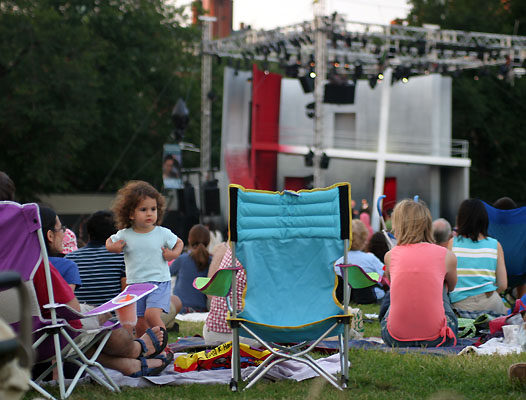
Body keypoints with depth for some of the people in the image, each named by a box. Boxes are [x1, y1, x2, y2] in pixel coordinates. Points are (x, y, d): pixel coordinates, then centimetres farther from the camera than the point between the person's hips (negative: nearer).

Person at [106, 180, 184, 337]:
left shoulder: (163, 233, -3)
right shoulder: (125, 235, 0)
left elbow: (179, 242, 15)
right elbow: (110, 241, 18)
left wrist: (174, 254, -4)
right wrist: (112, 247, -4)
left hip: (159, 283, -3)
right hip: (135, 284, 3)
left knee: (152, 315, -22)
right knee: (140, 323, 6)